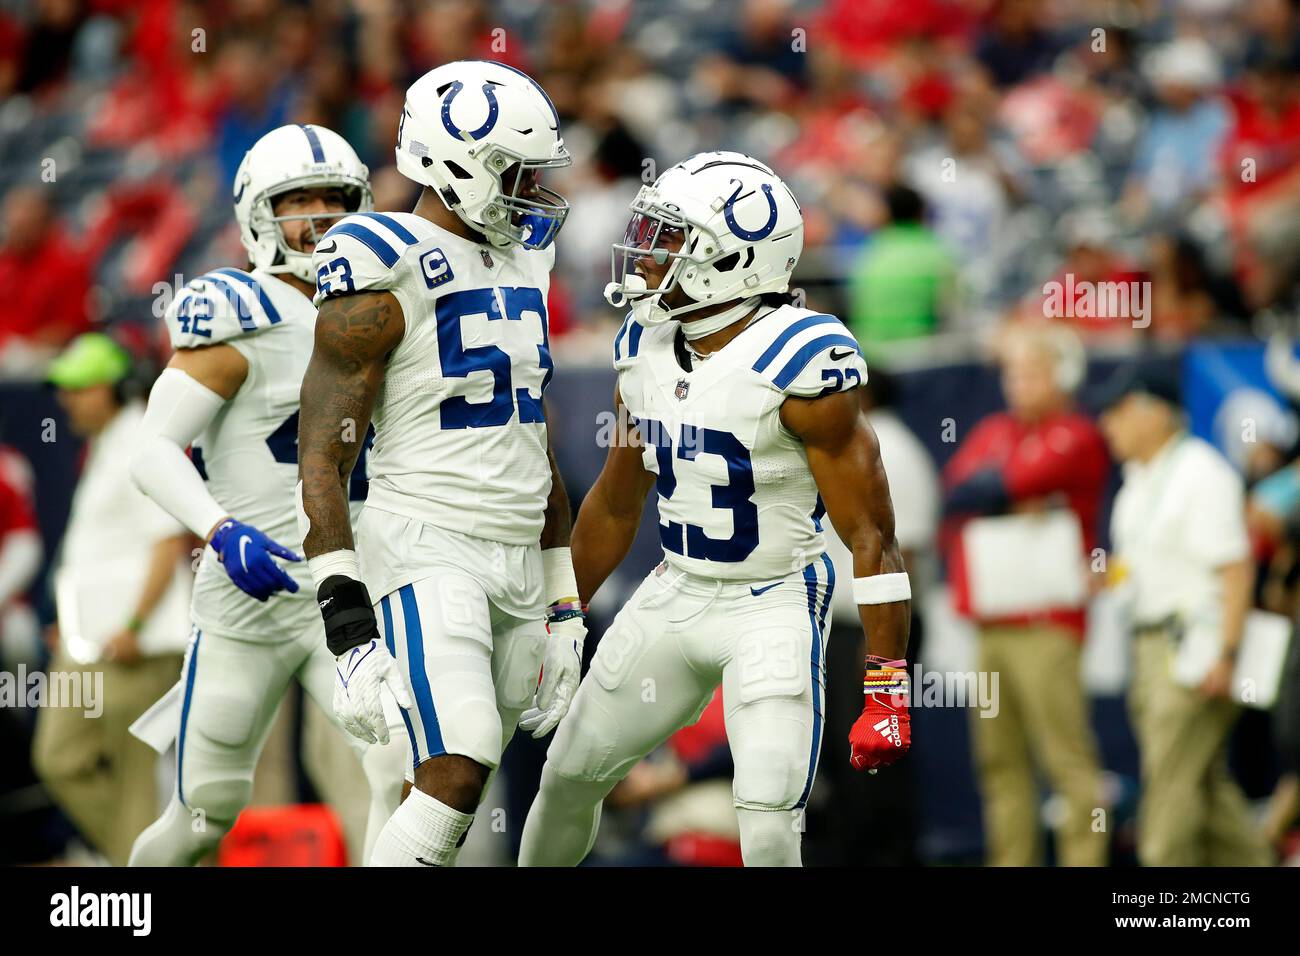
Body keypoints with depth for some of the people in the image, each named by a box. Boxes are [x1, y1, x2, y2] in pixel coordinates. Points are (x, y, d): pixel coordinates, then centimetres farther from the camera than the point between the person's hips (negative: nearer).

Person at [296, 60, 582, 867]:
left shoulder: (520, 267, 15)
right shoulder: (386, 280, -10)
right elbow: (322, 467, -12)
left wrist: (563, 604, 21)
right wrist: (348, 628, -20)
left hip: (519, 560, 8)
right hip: (427, 551, -8)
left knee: (454, 789, 7)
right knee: (457, 777, -21)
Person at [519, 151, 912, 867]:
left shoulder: (800, 364, -22)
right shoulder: (645, 348, 0)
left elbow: (870, 534, -18)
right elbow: (617, 502, 16)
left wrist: (887, 691, -20)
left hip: (772, 610, -7)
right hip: (674, 594, 7)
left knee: (768, 826, -18)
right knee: (570, 774, 15)